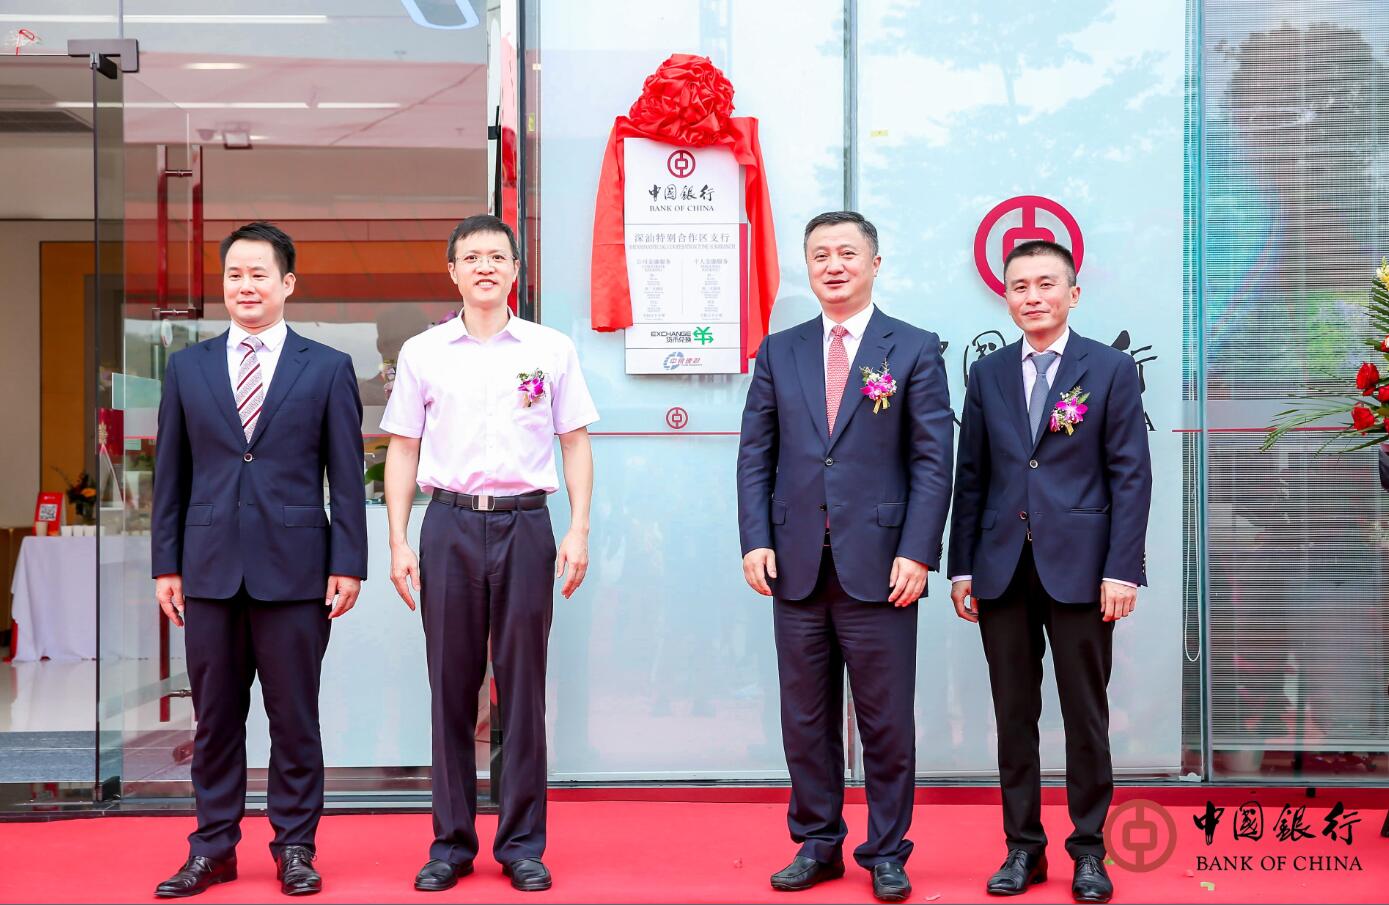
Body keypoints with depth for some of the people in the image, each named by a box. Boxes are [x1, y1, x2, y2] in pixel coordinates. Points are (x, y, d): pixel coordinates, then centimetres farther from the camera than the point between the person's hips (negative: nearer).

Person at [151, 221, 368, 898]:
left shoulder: (328, 368, 4)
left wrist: (347, 565, -4)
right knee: (215, 716, 9)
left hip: (294, 569, -2)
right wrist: (166, 564, 5)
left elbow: (346, 477, 1)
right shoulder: (187, 367, 10)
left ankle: (295, 847, 17)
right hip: (210, 569, 2)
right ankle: (213, 848, 20)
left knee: (294, 716, 5)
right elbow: (171, 475, 10)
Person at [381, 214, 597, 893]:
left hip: (524, 523, -1)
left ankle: (522, 843, 14)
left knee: (522, 687, 4)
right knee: (450, 688, 6)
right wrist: (398, 542, 2)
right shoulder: (423, 353, 8)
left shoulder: (551, 349, 6)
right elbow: (403, 449, 10)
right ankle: (451, 843, 16)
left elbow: (576, 443, 8)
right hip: (450, 523, 1)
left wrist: (579, 530, -3)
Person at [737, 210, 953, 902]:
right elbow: (754, 455, 9)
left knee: (886, 721, 4)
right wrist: (755, 541, -3)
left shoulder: (915, 350, 3)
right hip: (796, 566, 3)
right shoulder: (778, 352, 11)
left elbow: (933, 461, -2)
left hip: (879, 566, -3)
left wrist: (916, 553, -11)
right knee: (805, 720, 10)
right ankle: (816, 845, 23)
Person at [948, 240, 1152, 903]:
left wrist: (1122, 569, -10)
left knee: (1085, 715, 5)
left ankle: (1088, 849, 17)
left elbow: (1131, 475, -3)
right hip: (1003, 569, 3)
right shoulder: (987, 374, 11)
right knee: (1014, 715, 8)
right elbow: (970, 476, 11)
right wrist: (961, 567, 6)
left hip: (1079, 568, -3)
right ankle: (1023, 847, 18)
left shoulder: (1112, 370, 1)